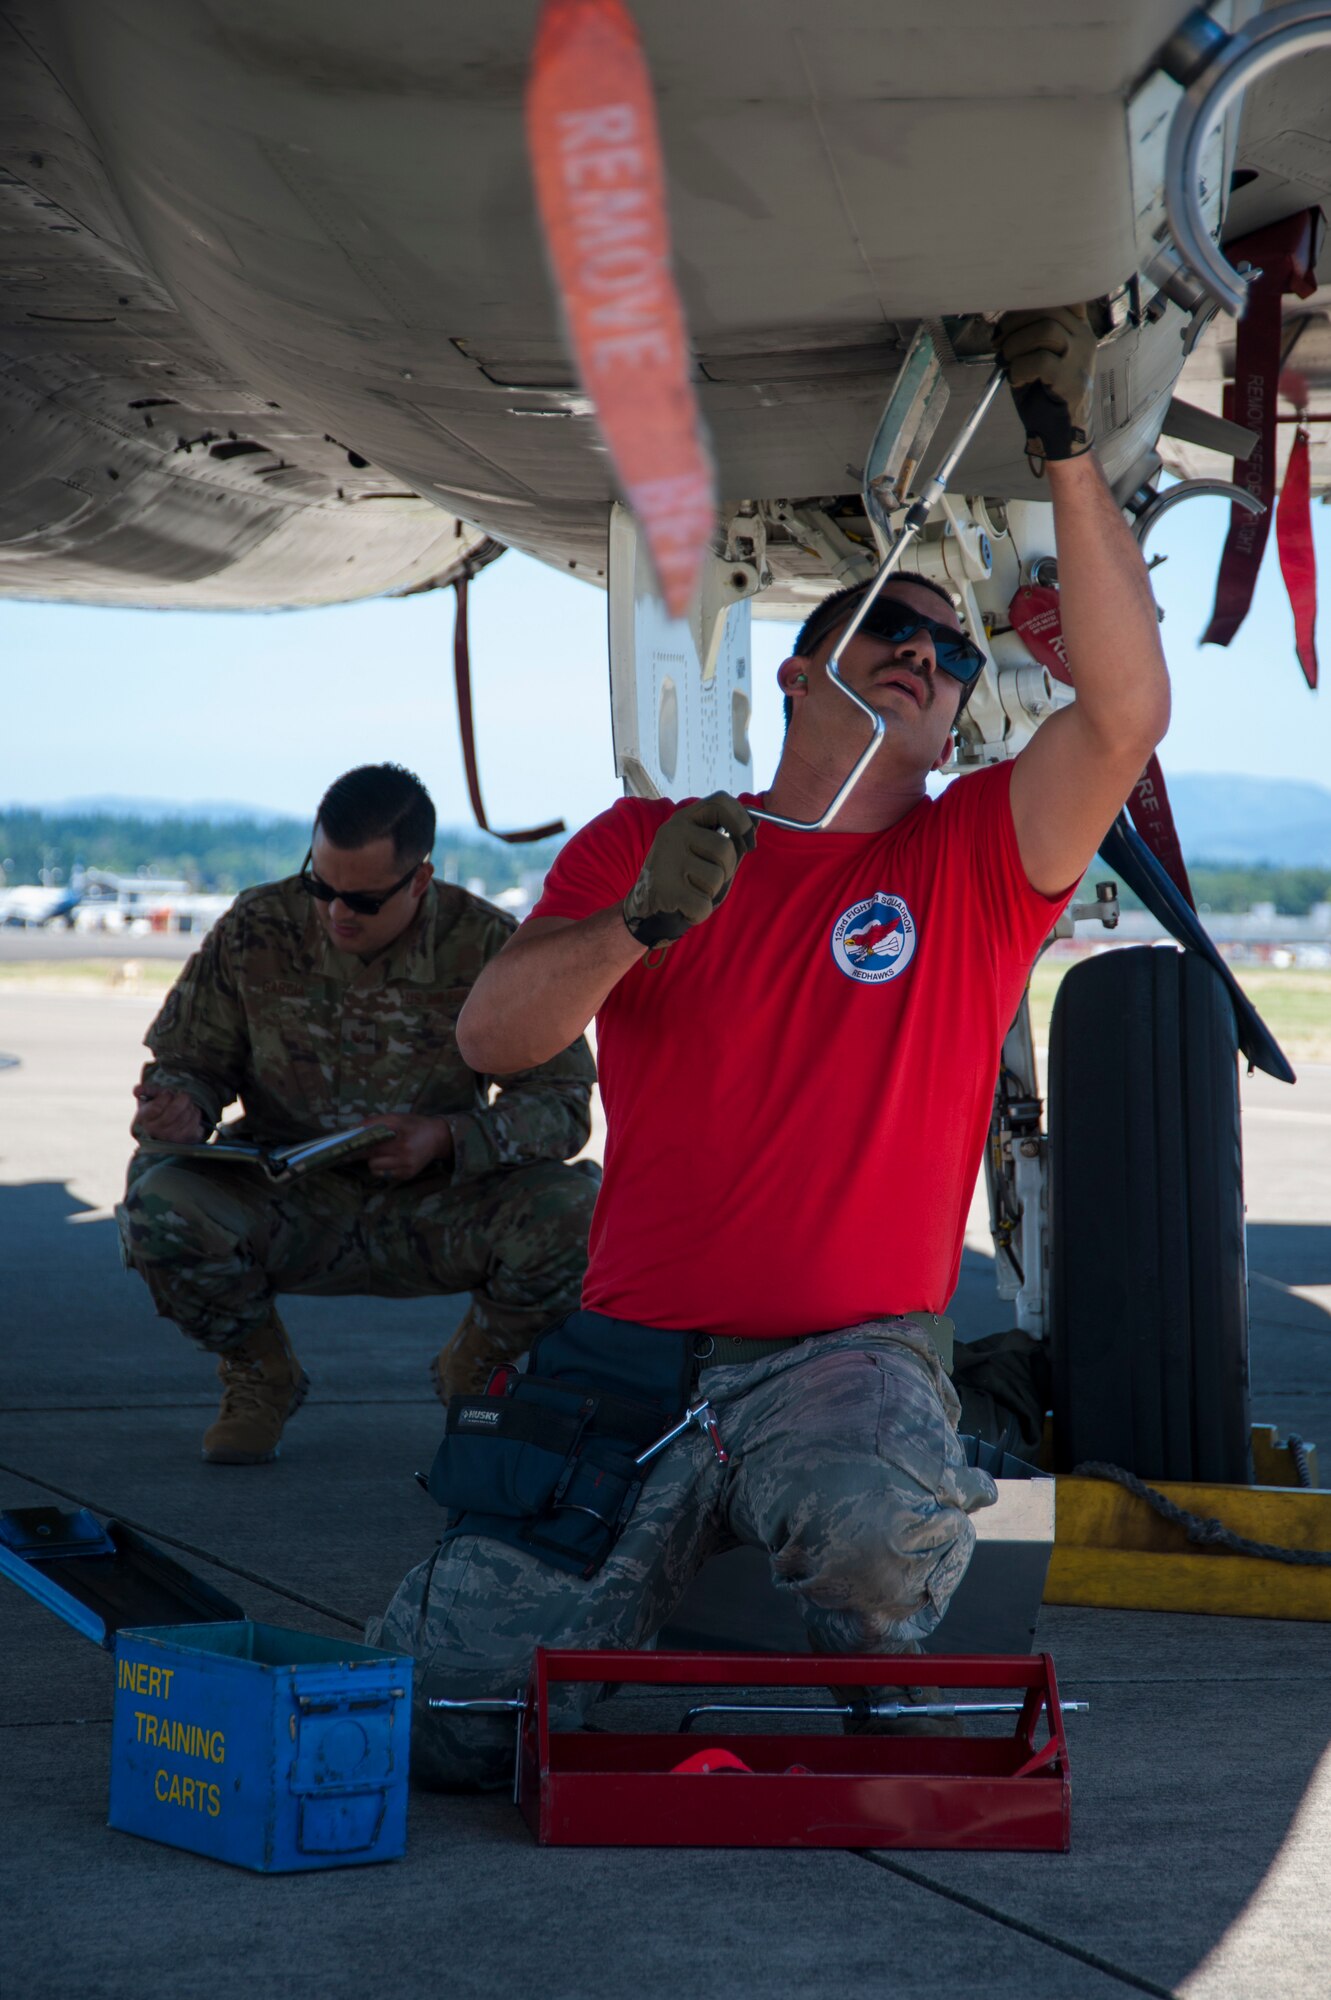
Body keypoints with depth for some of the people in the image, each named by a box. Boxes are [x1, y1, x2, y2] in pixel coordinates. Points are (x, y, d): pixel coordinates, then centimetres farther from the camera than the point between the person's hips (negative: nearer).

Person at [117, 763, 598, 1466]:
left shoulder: (488, 947, -11)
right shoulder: (256, 931, -7)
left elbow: (562, 1099, -10)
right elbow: (187, 1059, 3)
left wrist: (449, 1138, -29)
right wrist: (178, 1105, -23)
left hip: (438, 1211, 0)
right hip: (288, 1209, 1)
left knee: (577, 1210, -30)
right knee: (159, 1202, -31)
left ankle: (470, 1371, 5)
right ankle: (260, 1375, 2)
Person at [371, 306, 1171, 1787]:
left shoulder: (974, 860, 6)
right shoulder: (640, 840, 10)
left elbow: (1125, 712, -11)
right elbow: (490, 1039, -1)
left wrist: (1066, 451, -15)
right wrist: (639, 923, -19)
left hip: (852, 1359, -1)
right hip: (629, 1348, 2)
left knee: (879, 1525, -37)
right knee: (455, 1718, -11)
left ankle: (861, 1662, 0)